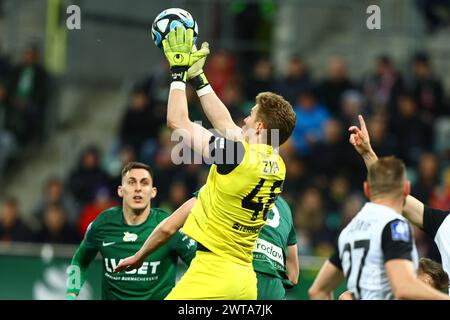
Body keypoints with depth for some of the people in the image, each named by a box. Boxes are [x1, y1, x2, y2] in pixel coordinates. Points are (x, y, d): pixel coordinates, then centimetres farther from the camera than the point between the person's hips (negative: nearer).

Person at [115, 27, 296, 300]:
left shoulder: (239, 155, -14)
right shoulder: (277, 167, 9)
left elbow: (178, 122, -4)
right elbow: (224, 123, 23)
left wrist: (179, 71, 7)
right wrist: (197, 75, 29)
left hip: (212, 274, -8)